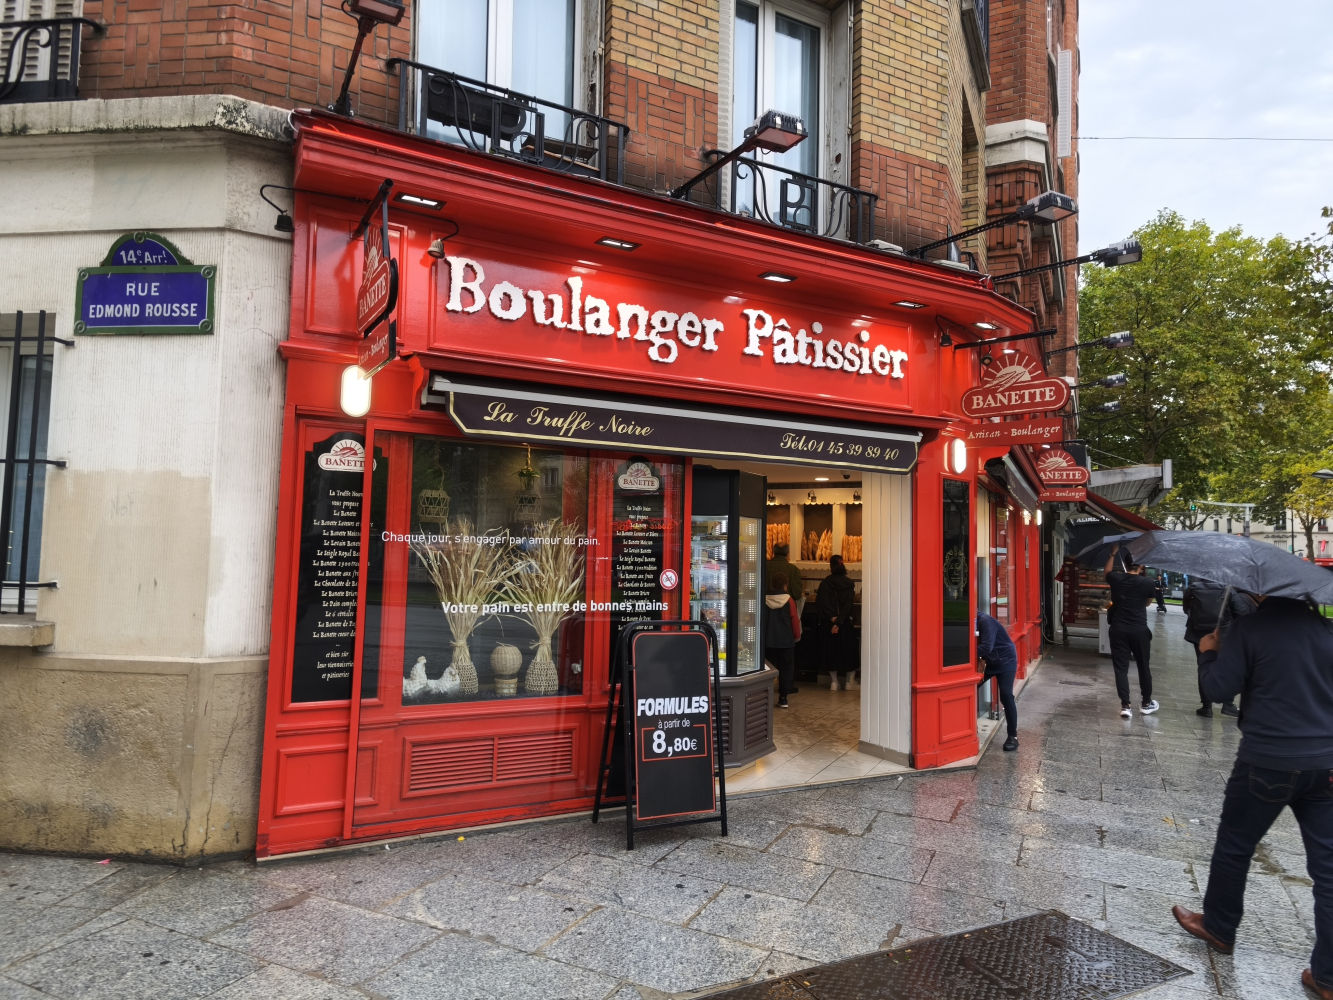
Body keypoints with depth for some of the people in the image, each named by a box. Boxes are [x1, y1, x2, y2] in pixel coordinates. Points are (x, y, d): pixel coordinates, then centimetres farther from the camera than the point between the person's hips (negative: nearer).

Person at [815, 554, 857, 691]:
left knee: (831, 649, 10)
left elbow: (820, 603, -13)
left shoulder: (825, 583, -5)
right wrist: (839, 622, -16)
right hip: (846, 623, 0)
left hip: (827, 623, 0)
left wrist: (832, 618, -14)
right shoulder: (849, 584, -4)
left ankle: (834, 681, 13)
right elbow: (850, 605, -12)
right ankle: (850, 680, 18)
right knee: (847, 650, 12)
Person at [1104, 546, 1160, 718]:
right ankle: (1146, 703, 30)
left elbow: (1108, 571, 21)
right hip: (1139, 630, 0)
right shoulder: (1147, 583, -8)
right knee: (1143, 667, 16)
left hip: (1118, 629, 1)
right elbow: (1148, 602, 11)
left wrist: (1113, 554, 27)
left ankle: (1125, 706, -2)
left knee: (1121, 667, 3)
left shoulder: (1116, 578, -5)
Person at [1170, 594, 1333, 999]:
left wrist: (1209, 653, 5)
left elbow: (1219, 689, -12)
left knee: (1234, 845, 15)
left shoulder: (1248, 628, -12)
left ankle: (1218, 928, 31)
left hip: (1268, 761, -4)